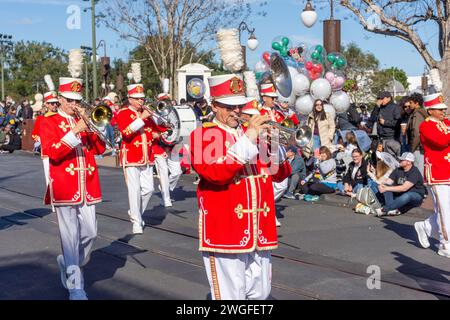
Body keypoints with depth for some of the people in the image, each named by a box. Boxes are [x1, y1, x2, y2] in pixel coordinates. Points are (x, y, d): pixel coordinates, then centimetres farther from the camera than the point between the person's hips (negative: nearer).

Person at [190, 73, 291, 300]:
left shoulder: (252, 132, 15)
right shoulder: (203, 135, -3)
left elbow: (280, 173, 10)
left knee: (260, 293, 15)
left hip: (260, 230, 6)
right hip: (225, 231, -6)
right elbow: (216, 173, -22)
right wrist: (248, 140, -22)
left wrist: (273, 144, -8)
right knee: (231, 294, 0)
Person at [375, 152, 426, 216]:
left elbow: (404, 188, -27)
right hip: (400, 194, 6)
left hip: (415, 196, -6)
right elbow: (388, 182, 0)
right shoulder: (398, 170, 3)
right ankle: (393, 209, -35)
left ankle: (384, 209, -39)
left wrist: (387, 188, -30)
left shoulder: (414, 172, -18)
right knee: (385, 186, -15)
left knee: (407, 196, -40)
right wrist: (382, 186, -25)